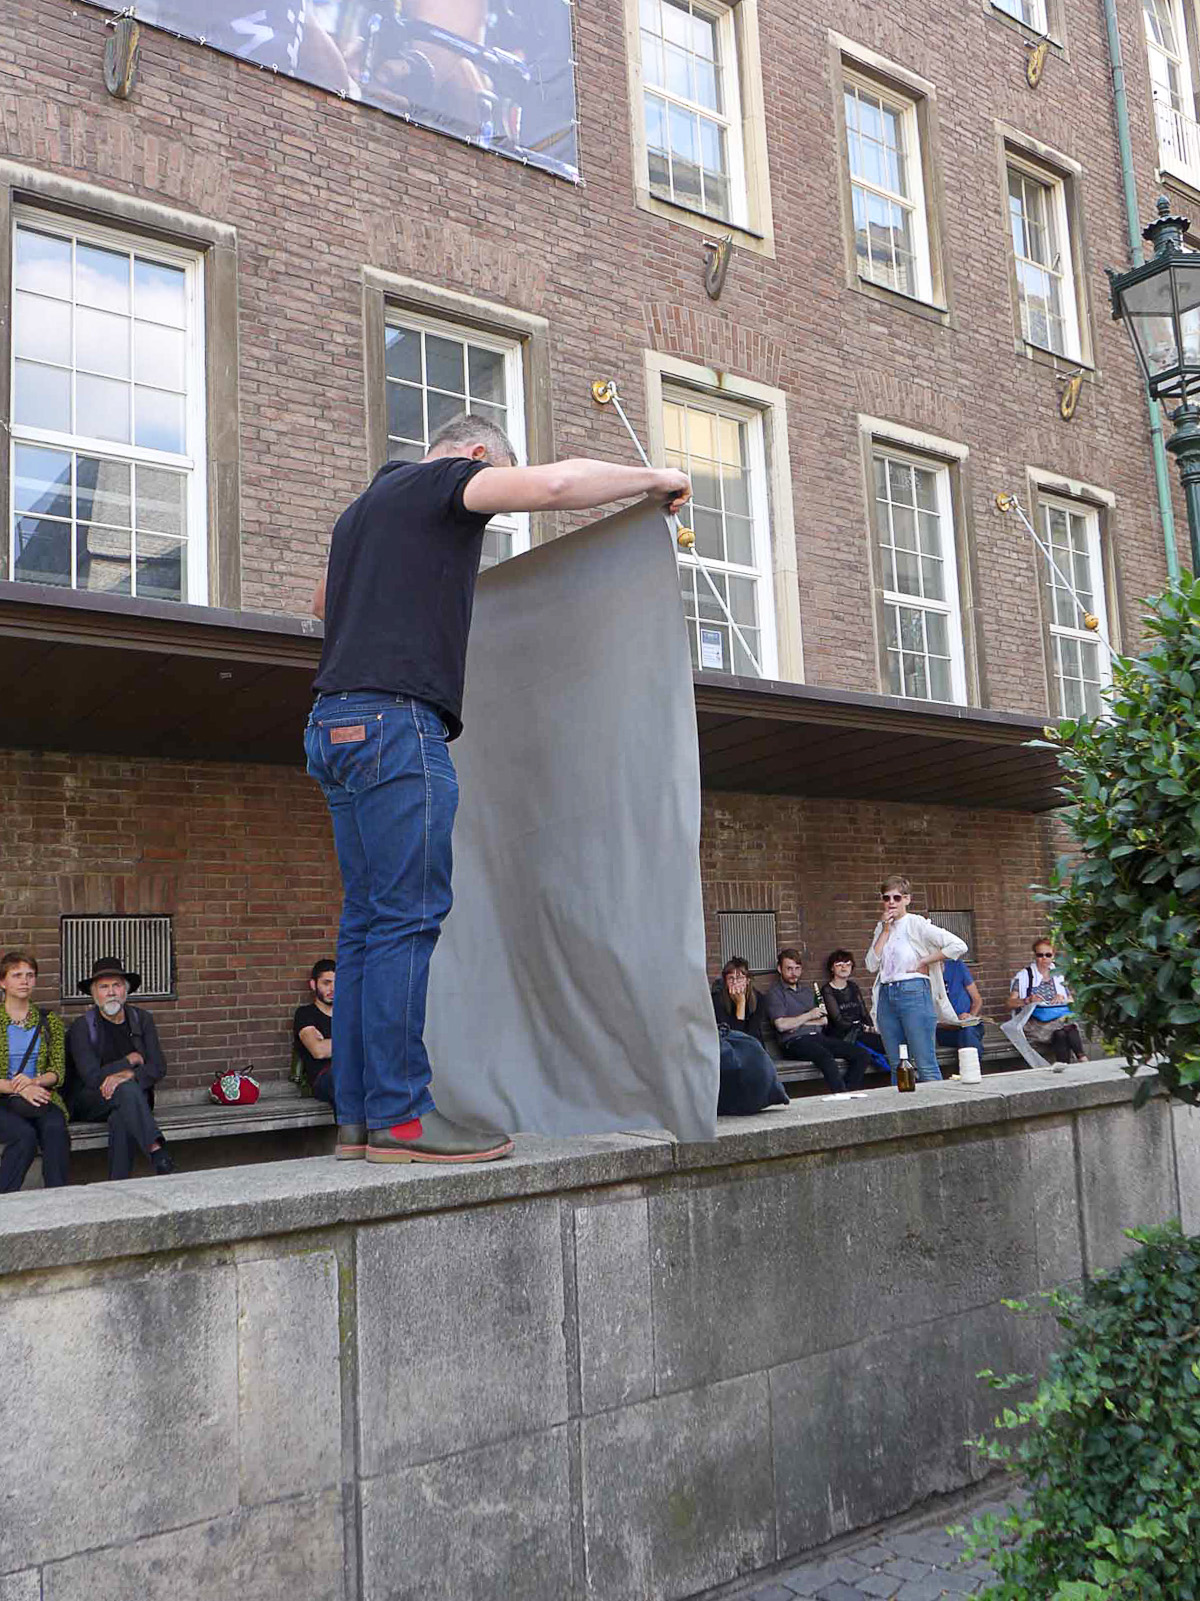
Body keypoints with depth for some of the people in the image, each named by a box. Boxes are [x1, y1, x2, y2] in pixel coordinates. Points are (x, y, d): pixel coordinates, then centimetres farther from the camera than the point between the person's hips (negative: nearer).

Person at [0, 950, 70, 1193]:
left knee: (55, 1129, -31)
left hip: (39, 1096, 2)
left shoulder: (49, 1021, 13)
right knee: (25, 1135, -33)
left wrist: (35, 1081, -16)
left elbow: (58, 1071, 6)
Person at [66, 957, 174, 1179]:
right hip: (89, 1104, -2)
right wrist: (130, 1060, -8)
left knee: (122, 1119, -34)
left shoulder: (142, 1019, 5)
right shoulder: (81, 1026, -6)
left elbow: (158, 1066, -4)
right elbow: (92, 1077, -15)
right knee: (127, 1089, -35)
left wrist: (128, 1075, -23)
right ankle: (157, 1153, -45)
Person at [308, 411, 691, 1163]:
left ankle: (359, 1115, 7)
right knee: (406, 917, -11)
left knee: (369, 922, 6)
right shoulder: (446, 479, 3)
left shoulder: (362, 507, 29)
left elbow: (324, 601, 46)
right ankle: (399, 1117, -12)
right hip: (395, 718, -9)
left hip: (337, 725, 9)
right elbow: (553, 483, -15)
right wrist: (652, 478, -1)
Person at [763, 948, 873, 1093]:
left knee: (861, 1055, -13)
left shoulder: (807, 992, 26)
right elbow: (781, 1025, -10)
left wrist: (799, 1023, -1)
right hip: (794, 1041, -7)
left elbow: (823, 1021, 16)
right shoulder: (774, 993, 4)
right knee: (825, 1056, -38)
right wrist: (809, 1016, -3)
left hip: (818, 1037, 7)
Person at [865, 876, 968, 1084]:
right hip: (886, 995, 6)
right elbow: (872, 965, 3)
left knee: (926, 1065, -7)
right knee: (896, 1067, 8)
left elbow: (959, 946, -13)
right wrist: (885, 931, -1)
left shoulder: (917, 924, -4)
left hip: (913, 991, -6)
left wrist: (924, 962, -10)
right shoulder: (881, 928, 15)